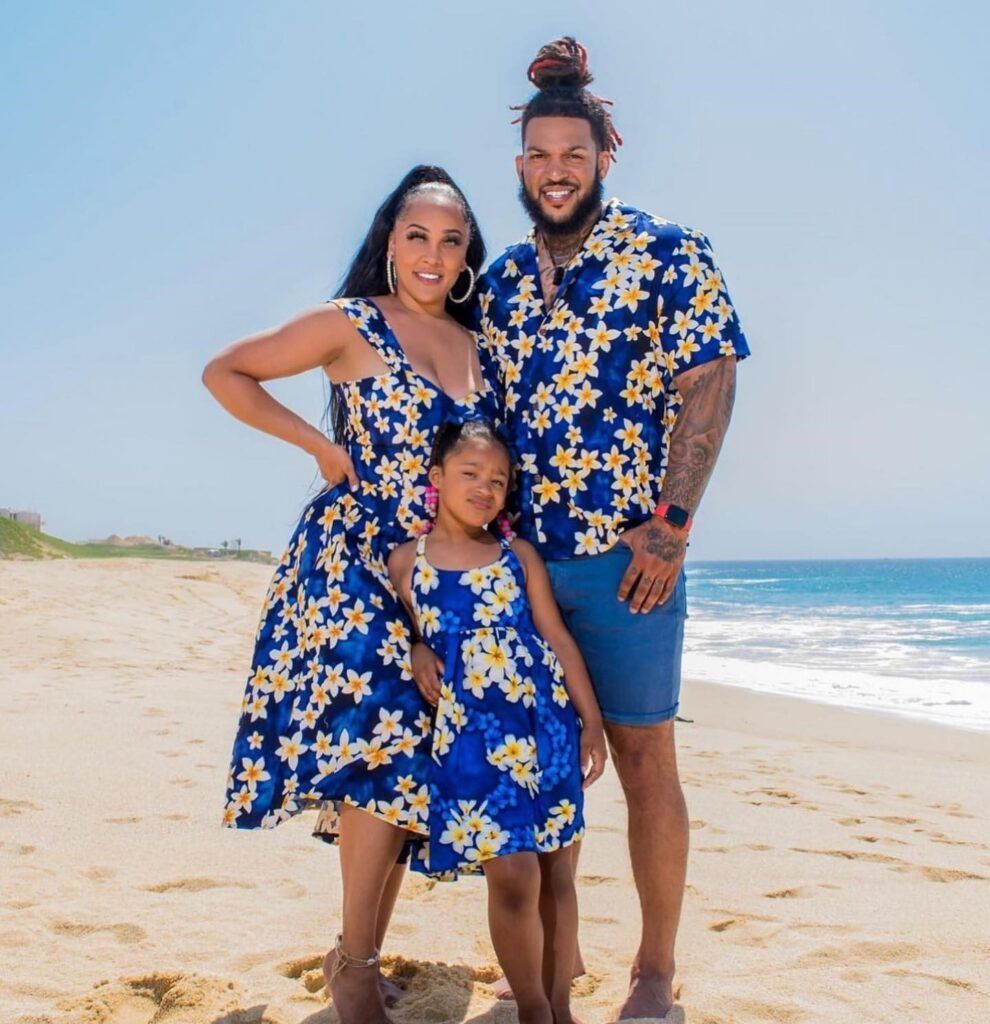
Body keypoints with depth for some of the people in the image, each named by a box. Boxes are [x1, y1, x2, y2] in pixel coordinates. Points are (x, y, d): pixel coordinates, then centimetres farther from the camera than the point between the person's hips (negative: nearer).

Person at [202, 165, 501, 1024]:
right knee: (385, 735, -15)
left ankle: (365, 953, 17)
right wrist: (321, 444, -4)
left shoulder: (477, 344, 12)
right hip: (355, 559, -5)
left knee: (404, 755, 5)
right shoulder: (351, 325, -1)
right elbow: (226, 373, 3)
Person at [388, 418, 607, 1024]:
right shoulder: (407, 561, 6)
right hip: (471, 735, -2)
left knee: (556, 869, 7)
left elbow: (557, 637, 7)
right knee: (513, 873, -10)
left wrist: (591, 719, 4)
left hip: (548, 724, 3)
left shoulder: (518, 554, 9)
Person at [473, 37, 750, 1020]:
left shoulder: (667, 253, -2)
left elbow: (708, 384, -8)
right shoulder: (502, 278, 12)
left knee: (643, 757, 2)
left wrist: (670, 524, -15)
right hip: (522, 553, 5)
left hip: (624, 552, -5)